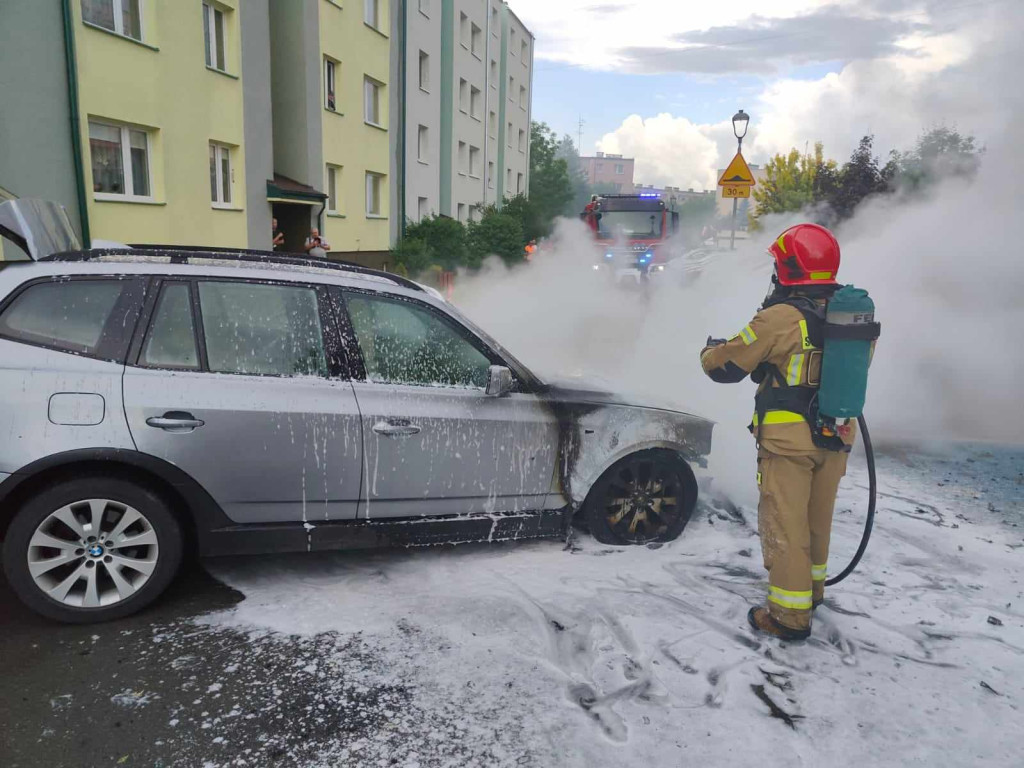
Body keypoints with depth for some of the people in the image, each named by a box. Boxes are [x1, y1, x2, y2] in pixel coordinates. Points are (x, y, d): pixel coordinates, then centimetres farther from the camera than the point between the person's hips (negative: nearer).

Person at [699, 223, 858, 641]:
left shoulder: (781, 318, -20)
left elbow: (723, 366, -12)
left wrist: (712, 350, 10)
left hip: (789, 440, -7)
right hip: (836, 436, 7)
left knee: (785, 524, 4)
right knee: (817, 518, 22)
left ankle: (790, 614, 10)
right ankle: (812, 586, 40)